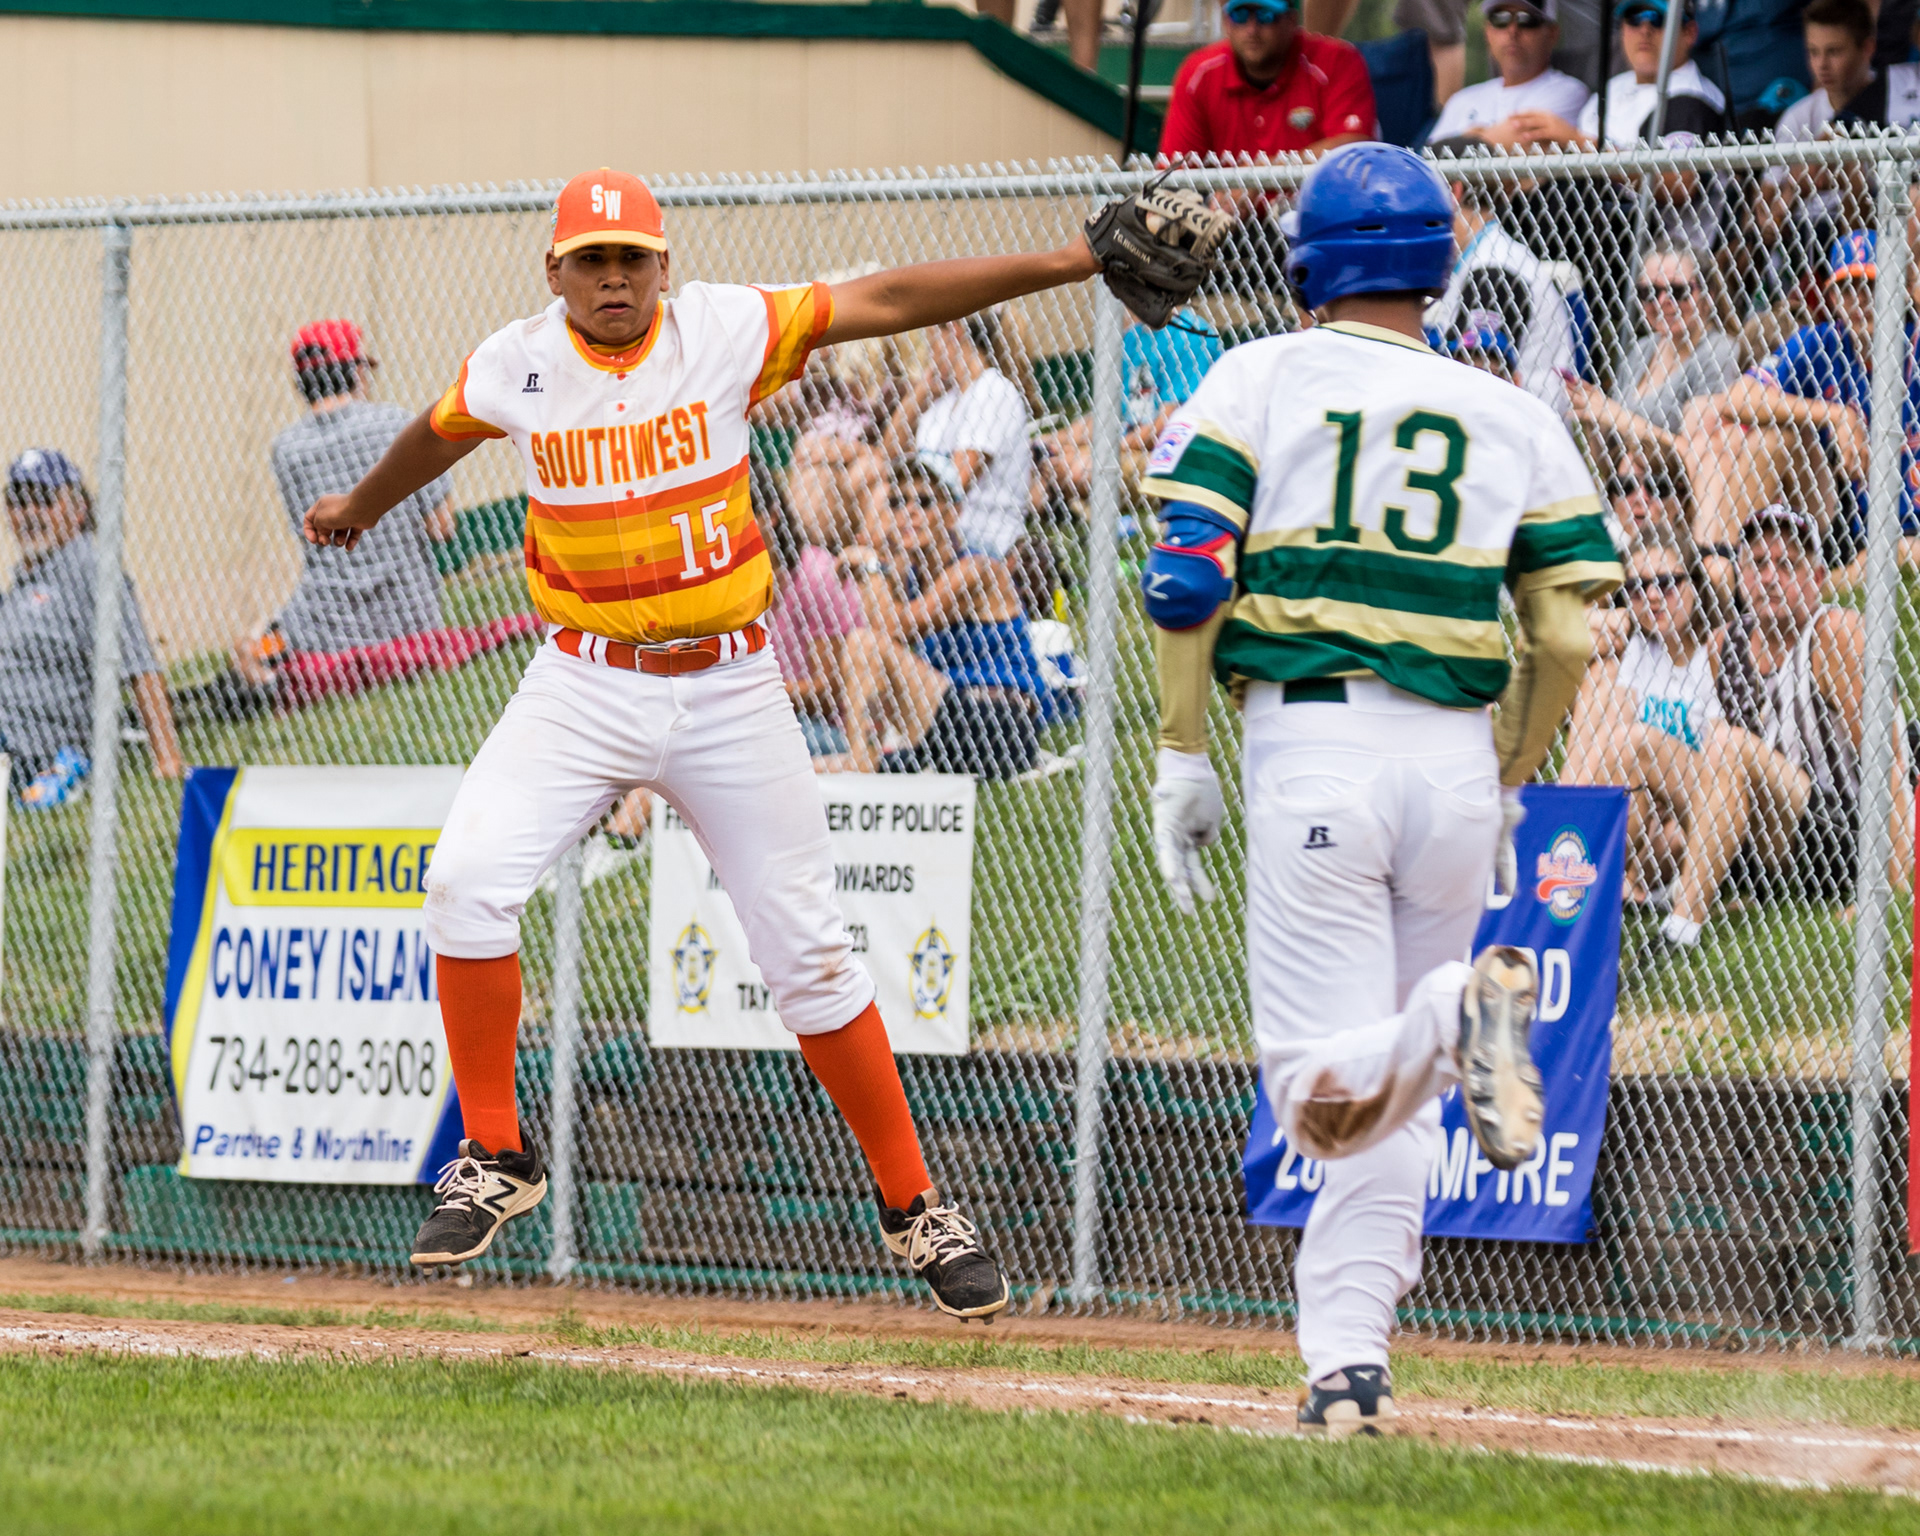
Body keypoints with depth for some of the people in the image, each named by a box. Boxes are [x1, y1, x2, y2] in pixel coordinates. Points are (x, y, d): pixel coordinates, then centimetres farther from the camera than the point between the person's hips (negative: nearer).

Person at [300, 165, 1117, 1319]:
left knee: (809, 952, 0)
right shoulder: (518, 366, -1)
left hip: (728, 687, -1)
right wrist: (360, 508, 40)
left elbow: (888, 302, -9)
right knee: (470, 879, -20)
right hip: (584, 685, 1)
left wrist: (1064, 265, -15)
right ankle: (497, 1160, -5)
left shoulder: (726, 332, -6)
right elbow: (439, 436, 21)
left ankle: (916, 1208, 13)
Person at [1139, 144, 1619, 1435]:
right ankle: (1350, 1364, 6)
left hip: (1314, 743, -3)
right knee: (1386, 1103, 14)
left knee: (1324, 1100, -7)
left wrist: (1183, 759, 2)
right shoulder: (1515, 418, 11)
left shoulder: (1261, 378, 6)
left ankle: (1455, 1022, -36)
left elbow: (1187, 577, -4)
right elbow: (1570, 635, 7)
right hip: (1457, 754, 3)